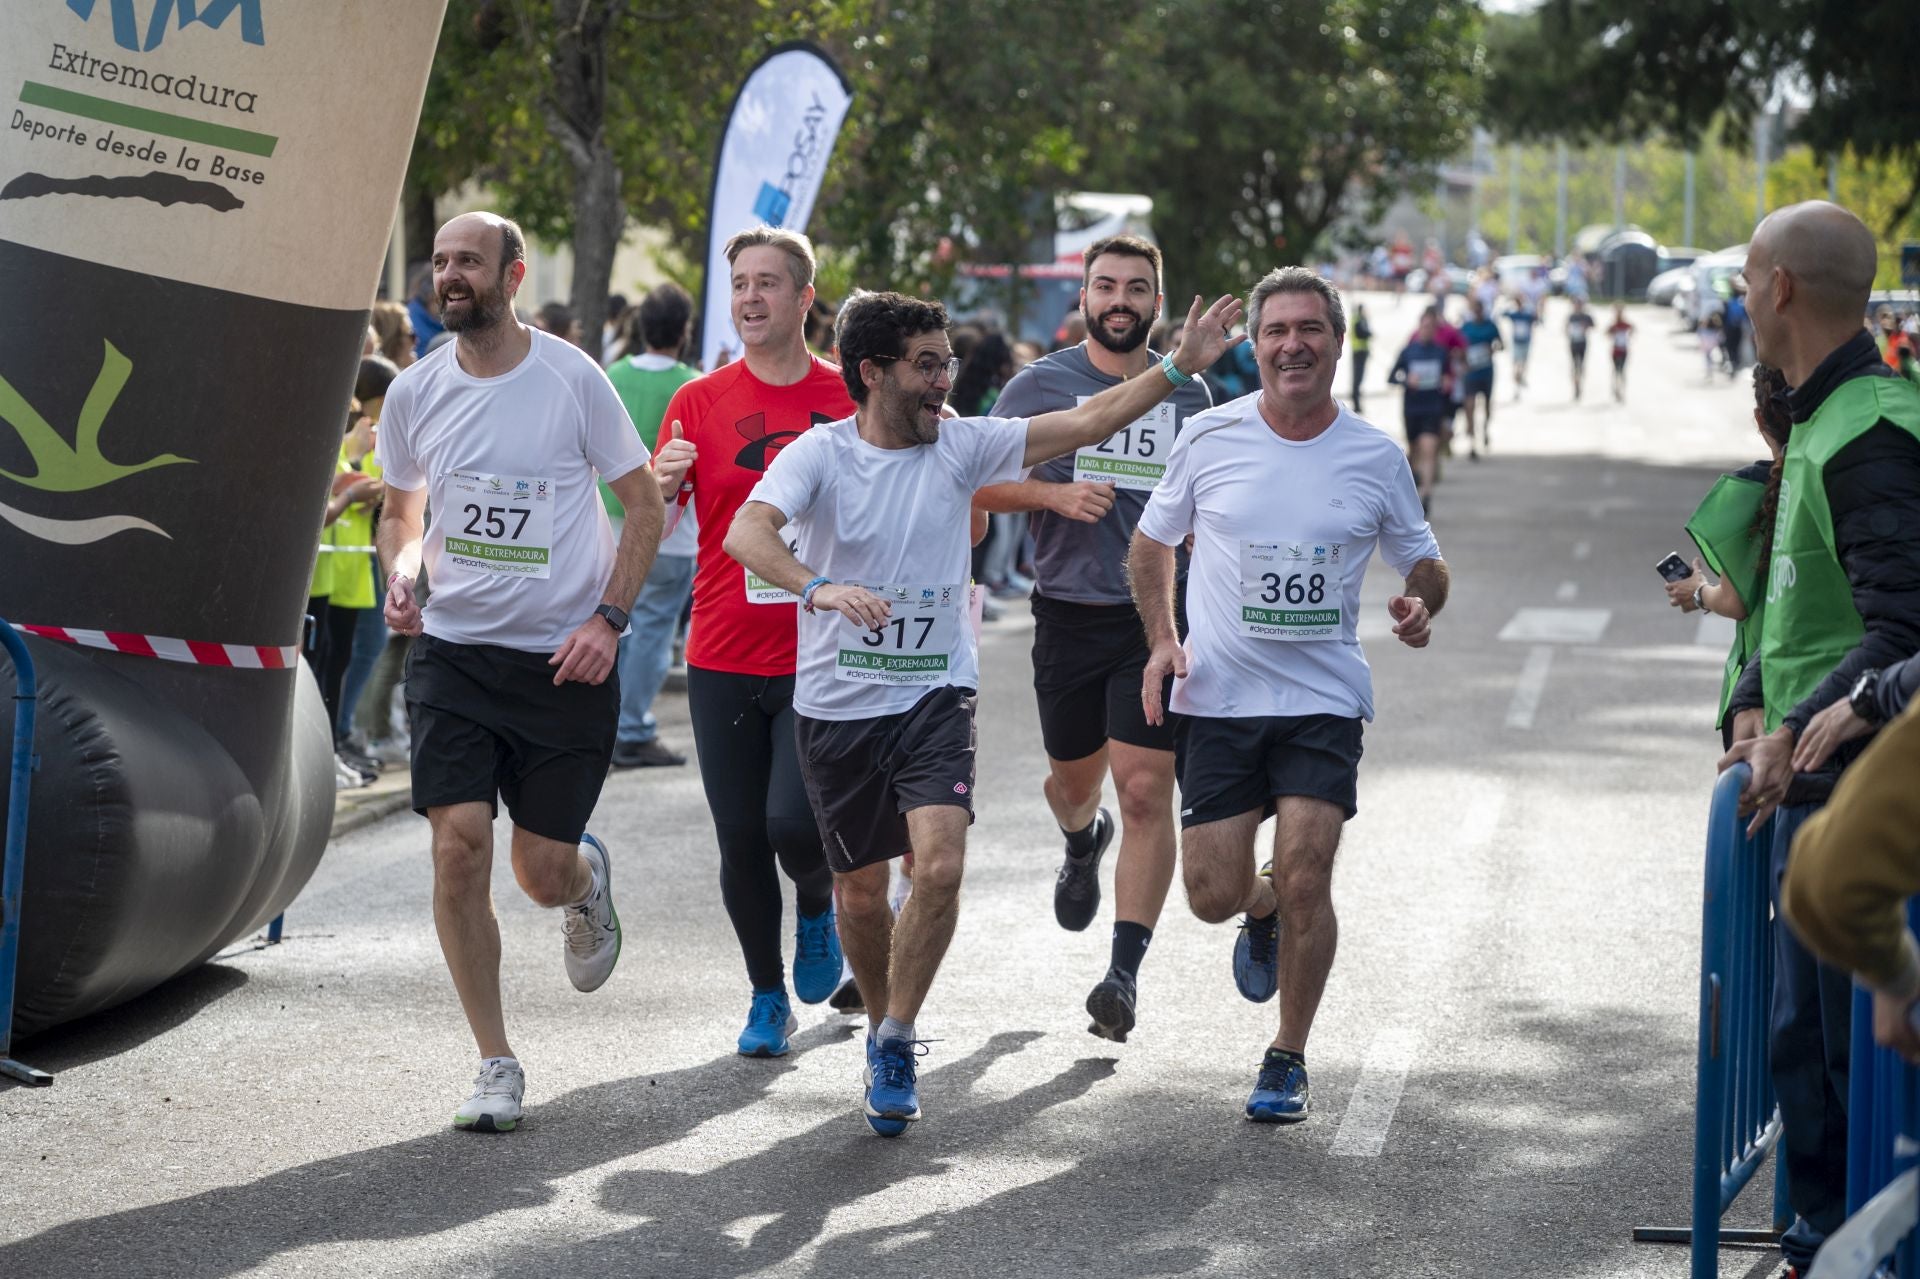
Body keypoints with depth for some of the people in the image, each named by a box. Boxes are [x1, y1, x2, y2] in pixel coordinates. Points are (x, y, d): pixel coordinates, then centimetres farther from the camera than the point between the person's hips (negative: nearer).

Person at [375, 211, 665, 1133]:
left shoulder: (572, 378, -7)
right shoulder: (415, 391, 3)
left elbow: (643, 504, 1)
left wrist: (608, 619, -10)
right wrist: (399, 575, -5)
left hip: (565, 661, -2)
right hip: (452, 650, 2)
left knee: (543, 872, 2)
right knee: (459, 843, -11)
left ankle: (587, 881, 42)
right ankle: (496, 1064, 1)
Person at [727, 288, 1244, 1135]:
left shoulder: (961, 446, 0)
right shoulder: (822, 453, -9)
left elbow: (1087, 423, -3)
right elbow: (746, 533, -25)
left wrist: (1181, 367, -12)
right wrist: (818, 587, -43)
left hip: (934, 697, 1)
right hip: (837, 705, -1)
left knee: (940, 866, -19)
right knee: (862, 887, 10)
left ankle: (896, 1041, -4)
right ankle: (880, 1030, 35)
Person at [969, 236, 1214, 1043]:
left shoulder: (1187, 394, 7)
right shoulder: (1039, 386, 1)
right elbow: (980, 485, 3)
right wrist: (1055, 494, -14)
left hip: (1156, 616, -1)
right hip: (1068, 614, 1)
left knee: (1145, 792, -12)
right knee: (1074, 777, 16)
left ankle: (1124, 972, -11)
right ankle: (1084, 841, 54)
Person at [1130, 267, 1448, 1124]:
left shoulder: (1375, 458, 0)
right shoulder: (1209, 439, -2)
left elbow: (1423, 562, 13)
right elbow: (1153, 542, 11)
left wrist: (1420, 606, -11)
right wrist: (1161, 639, -3)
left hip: (1324, 700, -1)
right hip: (1216, 698, 1)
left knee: (1304, 878, -12)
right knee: (1212, 894, -1)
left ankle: (1288, 1060, 7)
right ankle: (1263, 912, 38)